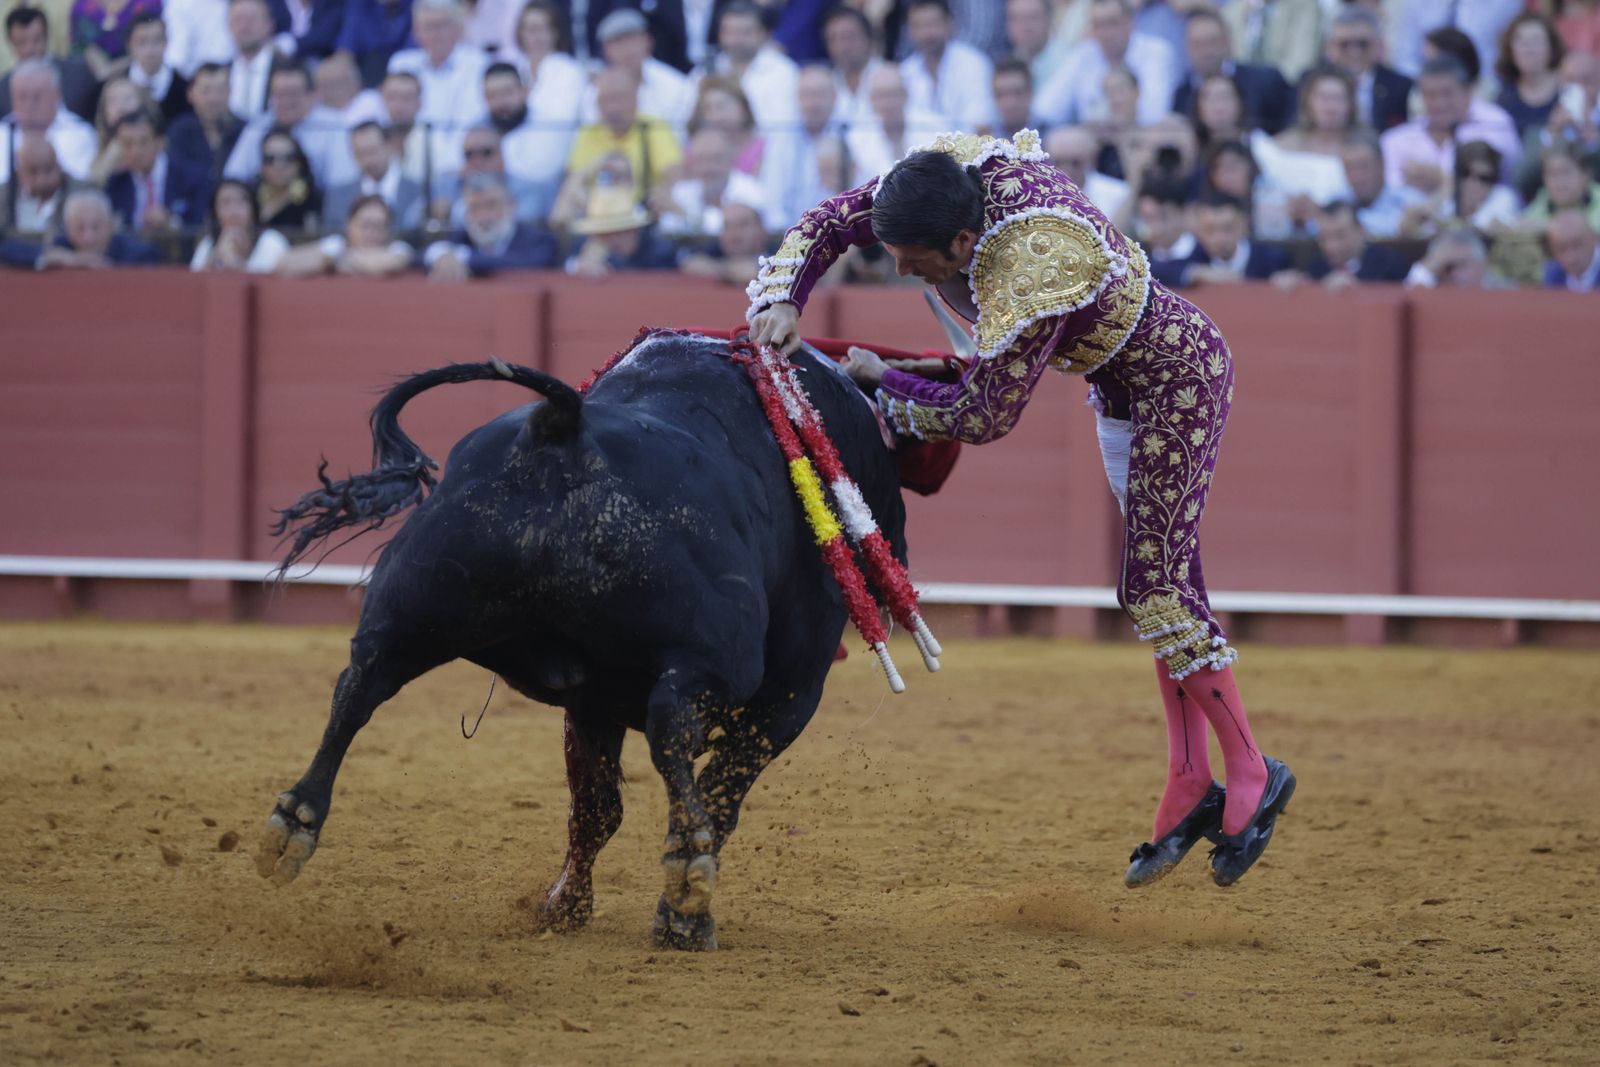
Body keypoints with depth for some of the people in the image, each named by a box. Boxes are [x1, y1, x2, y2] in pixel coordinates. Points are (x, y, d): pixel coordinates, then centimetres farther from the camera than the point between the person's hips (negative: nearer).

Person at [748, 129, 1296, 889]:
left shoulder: (1029, 288, -40)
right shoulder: (951, 171, -18)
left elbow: (983, 417, -27)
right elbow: (827, 224, -5)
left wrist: (883, 384, -14)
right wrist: (781, 301, -22)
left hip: (1176, 381, -9)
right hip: (1121, 382, 9)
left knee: (1152, 585, -7)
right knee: (1163, 579, 13)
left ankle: (1251, 775, 6)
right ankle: (1192, 787, 20)